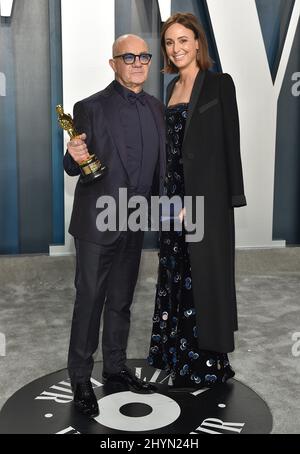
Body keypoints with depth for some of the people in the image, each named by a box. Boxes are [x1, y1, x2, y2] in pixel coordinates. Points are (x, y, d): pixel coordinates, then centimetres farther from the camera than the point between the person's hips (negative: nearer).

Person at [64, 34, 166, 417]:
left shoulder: (156, 108, 6)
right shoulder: (90, 108, -10)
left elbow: (158, 164, 11)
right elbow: (74, 167, -8)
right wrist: (76, 159, -30)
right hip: (97, 223, -5)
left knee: (121, 300, 17)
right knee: (89, 300, 4)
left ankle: (115, 367, 34)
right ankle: (80, 379, 20)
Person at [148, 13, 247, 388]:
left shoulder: (219, 83, -5)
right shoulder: (173, 88, 14)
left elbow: (230, 143, -9)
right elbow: (172, 145, 15)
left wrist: (232, 197, -13)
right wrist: (170, 196, 10)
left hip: (206, 193, -7)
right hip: (176, 192, 7)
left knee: (204, 271, 1)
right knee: (176, 272, 13)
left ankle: (207, 361, 16)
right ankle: (179, 352, 29)